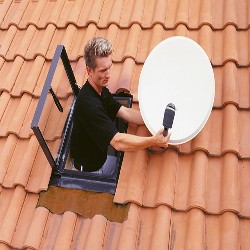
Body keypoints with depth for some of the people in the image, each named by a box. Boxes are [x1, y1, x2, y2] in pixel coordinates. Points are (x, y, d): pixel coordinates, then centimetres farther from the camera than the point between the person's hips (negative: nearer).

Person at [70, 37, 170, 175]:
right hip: (90, 170, -8)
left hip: (101, 157, 8)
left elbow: (125, 112, -6)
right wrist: (153, 141, -38)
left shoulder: (102, 90, -1)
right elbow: (118, 142, -37)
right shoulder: (89, 103, -34)